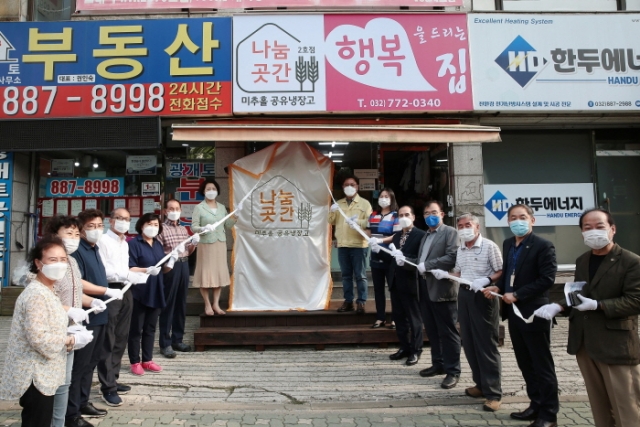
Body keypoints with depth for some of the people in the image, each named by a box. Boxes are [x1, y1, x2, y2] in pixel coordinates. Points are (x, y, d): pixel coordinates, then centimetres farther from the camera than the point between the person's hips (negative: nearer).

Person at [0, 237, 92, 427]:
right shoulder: (36, 295, -21)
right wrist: (73, 340, -16)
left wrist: (70, 332, 3)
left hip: (43, 374, 10)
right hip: (35, 376, -10)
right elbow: (39, 339, -27)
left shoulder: (47, 291, 11)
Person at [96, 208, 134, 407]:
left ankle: (113, 379, 26)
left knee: (120, 339, 15)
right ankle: (107, 387, 6)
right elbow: (103, 271, -19)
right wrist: (128, 274, -21)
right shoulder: (103, 241, -11)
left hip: (125, 291, 9)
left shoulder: (125, 243, 18)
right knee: (108, 342, -2)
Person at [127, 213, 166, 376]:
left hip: (156, 292, 6)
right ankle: (135, 362, 14)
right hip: (139, 292, -6)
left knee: (150, 328, 13)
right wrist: (147, 270, -28)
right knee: (136, 328, 4)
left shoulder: (158, 245, 13)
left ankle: (147, 360, 22)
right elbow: (129, 269, -15)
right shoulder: (133, 243, -8)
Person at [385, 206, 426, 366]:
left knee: (414, 318, 5)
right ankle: (404, 347, 26)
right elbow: (394, 258, 12)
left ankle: (415, 351, 15)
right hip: (396, 282, 8)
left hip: (410, 283, -8)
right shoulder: (396, 236, 15)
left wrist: (405, 260, -32)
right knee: (398, 317, 14)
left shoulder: (420, 235, -10)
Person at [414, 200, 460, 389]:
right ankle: (438, 364, 27)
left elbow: (452, 258, -19)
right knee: (431, 331, 15)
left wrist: (427, 265, -17)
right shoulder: (426, 236, 21)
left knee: (447, 332, -1)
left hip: (442, 289, -8)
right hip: (426, 288, 8)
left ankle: (452, 371, 8)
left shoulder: (450, 232, -5)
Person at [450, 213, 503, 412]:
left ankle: (493, 393, 6)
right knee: (469, 343, 13)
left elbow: (501, 272, -12)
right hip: (464, 295, 8)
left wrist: (486, 280, -27)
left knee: (486, 344, -2)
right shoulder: (460, 249, 12)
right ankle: (481, 384, 27)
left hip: (483, 296, -7)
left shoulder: (489, 246, -10)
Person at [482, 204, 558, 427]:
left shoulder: (543, 246, -13)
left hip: (534, 313, -7)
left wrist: (517, 294, -20)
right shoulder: (508, 244, 10)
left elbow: (547, 279, -19)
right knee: (525, 363, 17)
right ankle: (536, 405, 32)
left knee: (542, 365, 5)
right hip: (514, 312, 8)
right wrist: (498, 287, -2)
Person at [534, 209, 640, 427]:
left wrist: (597, 305, -22)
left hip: (616, 346, -6)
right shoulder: (582, 261, 12)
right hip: (584, 344, 6)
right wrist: (559, 306, 0)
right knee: (599, 405, 16)